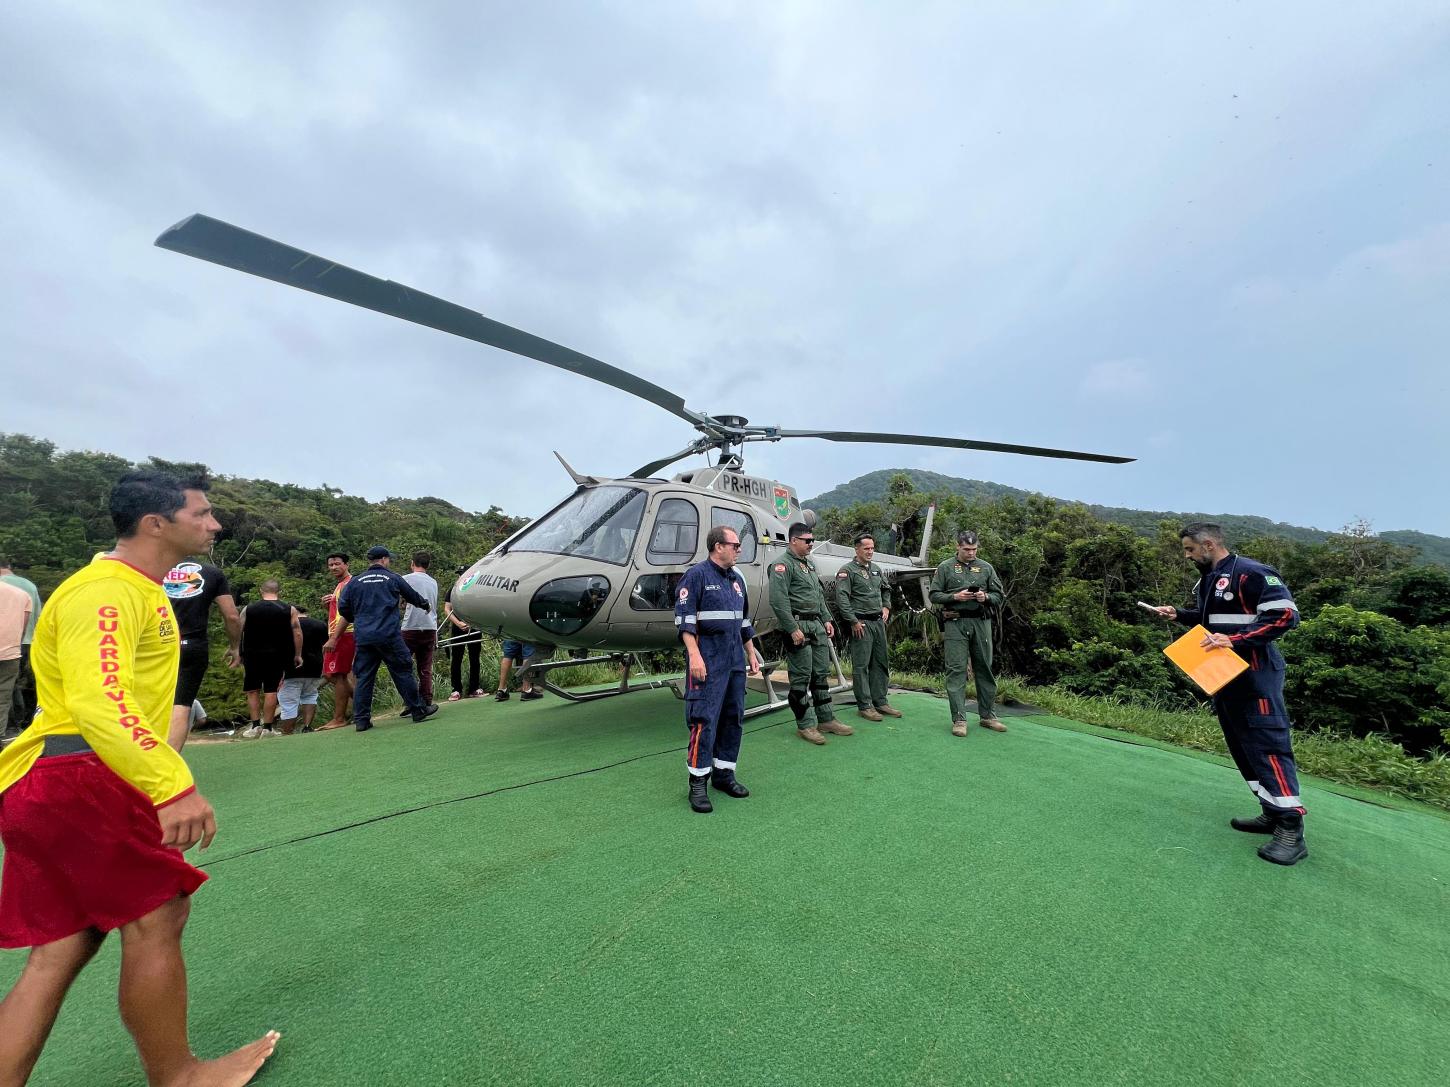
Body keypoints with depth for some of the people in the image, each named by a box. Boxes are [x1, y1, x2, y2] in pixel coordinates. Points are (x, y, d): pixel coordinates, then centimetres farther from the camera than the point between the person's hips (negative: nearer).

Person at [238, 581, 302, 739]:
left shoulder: (248, 609, 3)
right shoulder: (289, 610, -1)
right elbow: (297, 633, -4)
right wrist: (298, 655, 4)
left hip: (252, 655, 1)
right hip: (276, 656, -1)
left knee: (252, 691, 13)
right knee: (271, 691, 2)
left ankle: (255, 726, 10)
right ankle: (267, 728, 5)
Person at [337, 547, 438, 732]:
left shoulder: (355, 582, 11)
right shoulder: (393, 579, 4)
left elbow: (343, 608, 9)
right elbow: (413, 596, 16)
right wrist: (424, 604, 38)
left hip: (363, 638, 4)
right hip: (389, 636, -4)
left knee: (363, 677, 7)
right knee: (403, 672, 3)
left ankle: (361, 719, 8)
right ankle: (418, 710, 9)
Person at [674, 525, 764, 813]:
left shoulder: (737, 579, 16)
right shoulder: (696, 575, -7)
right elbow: (685, 618, -14)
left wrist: (751, 654, 20)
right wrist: (694, 655, -22)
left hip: (735, 660, 8)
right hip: (708, 660, -8)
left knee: (734, 718, 11)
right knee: (704, 719, -6)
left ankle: (724, 773, 24)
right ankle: (697, 783, 4)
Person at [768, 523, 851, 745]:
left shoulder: (810, 564, 18)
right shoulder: (782, 565, -12)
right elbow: (778, 600, -20)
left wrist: (826, 619, 15)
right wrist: (793, 629, -21)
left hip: (817, 625, 9)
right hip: (798, 625, -9)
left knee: (822, 673, 13)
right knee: (801, 677, -2)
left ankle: (826, 720, 23)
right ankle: (803, 726, 8)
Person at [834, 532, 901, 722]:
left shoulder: (876, 569, 15)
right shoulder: (847, 570, -8)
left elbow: (886, 589, 29)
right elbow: (842, 598, -16)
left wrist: (886, 607, 13)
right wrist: (854, 621, -18)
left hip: (879, 621, 8)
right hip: (861, 623, -7)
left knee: (880, 663, 11)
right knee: (861, 665, -2)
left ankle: (880, 702, 21)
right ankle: (864, 706, 4)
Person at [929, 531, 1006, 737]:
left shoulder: (986, 567, 11)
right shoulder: (945, 568, 5)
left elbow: (999, 596, 12)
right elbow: (934, 595, 2)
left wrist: (986, 597, -9)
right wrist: (955, 597, -12)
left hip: (981, 622, 3)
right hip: (955, 623, -3)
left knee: (985, 669, 9)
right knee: (956, 670, -4)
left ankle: (988, 715, 22)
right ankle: (959, 719, 0)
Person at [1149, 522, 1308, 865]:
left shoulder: (1250, 573, -15)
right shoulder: (1207, 579, 14)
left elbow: (1285, 615, -20)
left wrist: (1234, 640, -25)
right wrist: (1179, 615, 10)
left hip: (1255, 674, -10)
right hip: (1223, 674, 10)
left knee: (1268, 745, -9)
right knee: (1242, 746, 13)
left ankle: (1291, 830, -4)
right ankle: (1272, 813, 22)